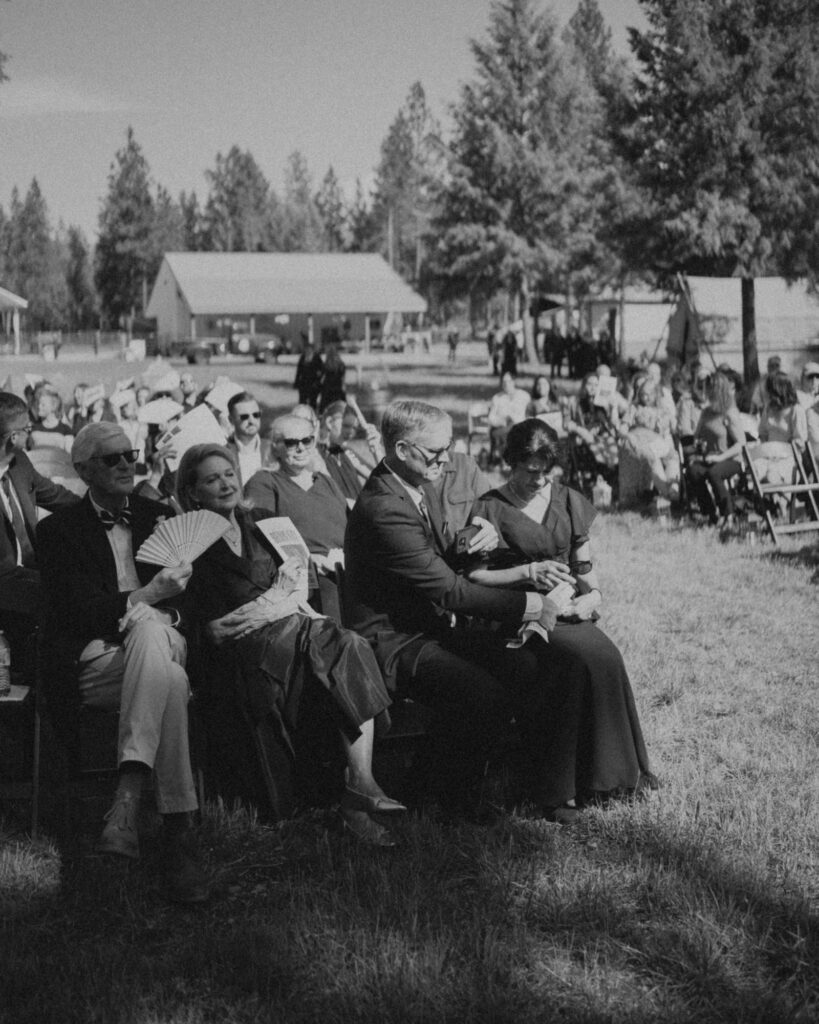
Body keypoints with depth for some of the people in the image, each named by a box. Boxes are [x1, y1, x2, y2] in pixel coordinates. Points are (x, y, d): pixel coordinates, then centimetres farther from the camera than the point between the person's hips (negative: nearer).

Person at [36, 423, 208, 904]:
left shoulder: (160, 515, 21)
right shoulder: (60, 530, 9)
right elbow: (79, 611, -5)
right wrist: (147, 595, -19)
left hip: (164, 641, 3)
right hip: (95, 658, -2)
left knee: (145, 626, -39)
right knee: (170, 681, -38)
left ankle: (127, 807, -48)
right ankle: (179, 831, -43)